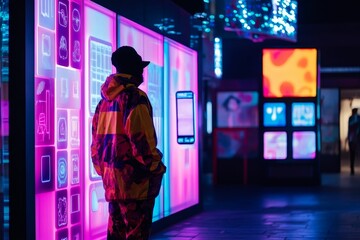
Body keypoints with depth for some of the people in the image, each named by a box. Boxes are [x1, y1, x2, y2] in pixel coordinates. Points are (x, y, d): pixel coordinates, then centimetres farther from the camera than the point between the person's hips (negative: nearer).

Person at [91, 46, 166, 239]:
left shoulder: (105, 100, 13)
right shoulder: (135, 97, -12)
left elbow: (97, 140, 15)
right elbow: (141, 139, -18)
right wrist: (156, 168, -8)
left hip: (111, 180, 8)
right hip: (134, 180, -8)